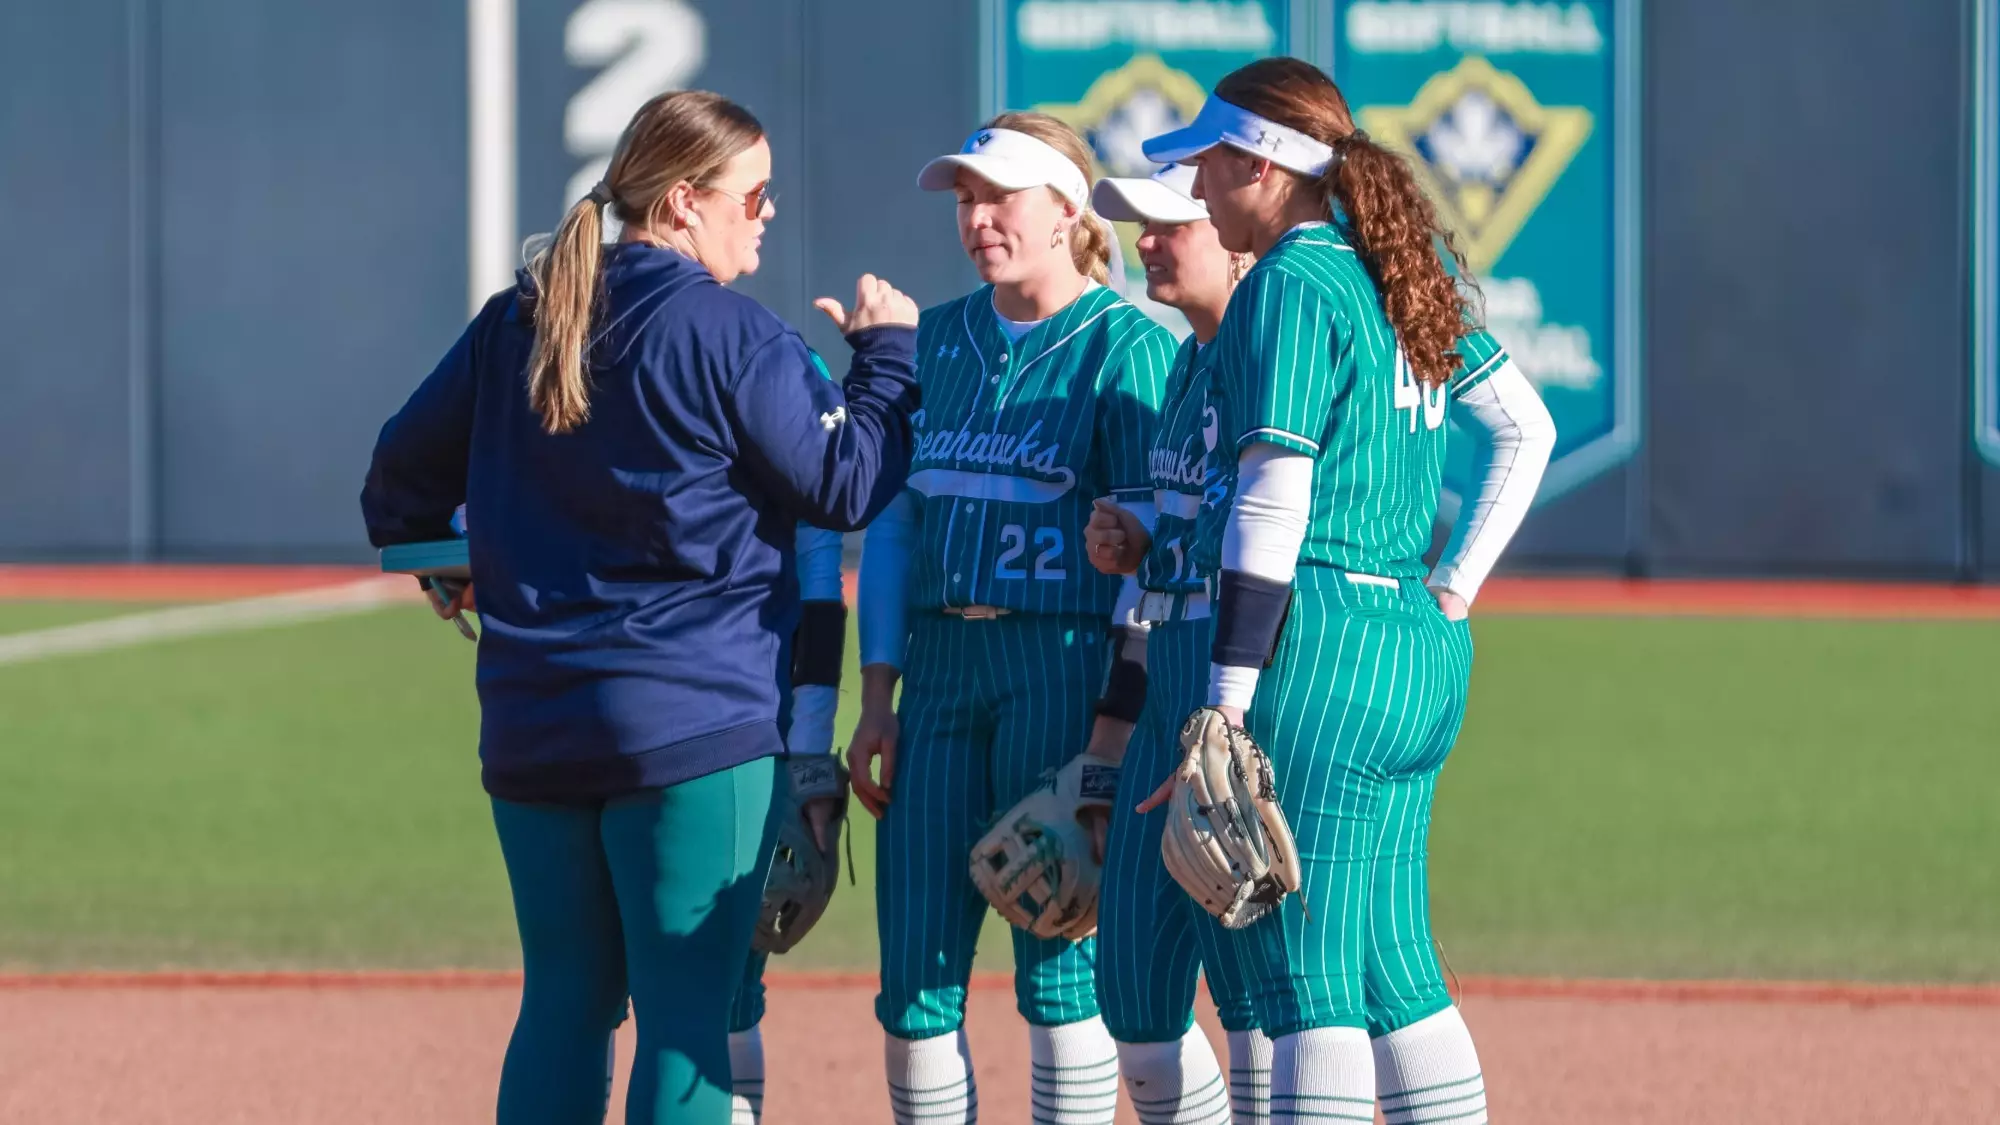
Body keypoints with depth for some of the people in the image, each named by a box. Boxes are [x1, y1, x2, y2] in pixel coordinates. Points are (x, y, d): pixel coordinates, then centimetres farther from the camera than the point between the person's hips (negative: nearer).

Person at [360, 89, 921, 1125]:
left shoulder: (516, 322, 9)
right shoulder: (731, 333, -9)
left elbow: (404, 467, 17)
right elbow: (846, 485, -5)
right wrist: (890, 353, 9)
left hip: (529, 728, 6)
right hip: (694, 727, -6)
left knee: (564, 1004, 13)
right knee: (689, 1016, -3)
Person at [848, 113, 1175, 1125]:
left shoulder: (1125, 347, -3)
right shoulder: (936, 342, 15)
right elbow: (892, 521, 16)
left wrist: (1119, 712, -15)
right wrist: (876, 696, 9)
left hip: (1064, 663, -6)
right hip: (940, 662, 6)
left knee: (1059, 964, -4)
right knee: (913, 973, 3)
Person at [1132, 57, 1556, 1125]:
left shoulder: (1288, 286, -10)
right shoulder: (1404, 274, 15)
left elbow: (1273, 511, -16)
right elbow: (1529, 426, 24)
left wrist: (1226, 708, -18)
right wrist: (1455, 591, 18)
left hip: (1316, 646, -9)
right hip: (1422, 657, 9)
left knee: (1302, 971, -8)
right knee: (1391, 962, 13)